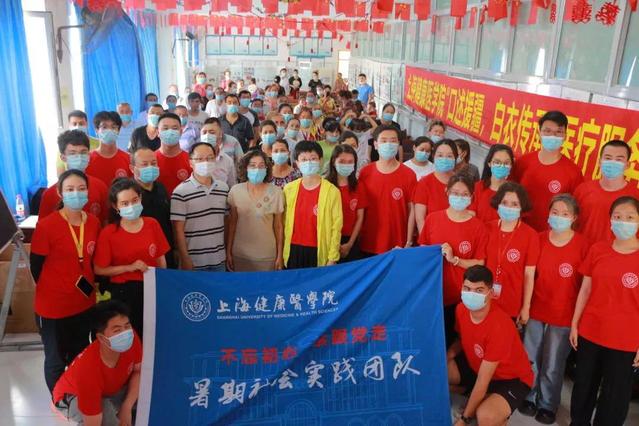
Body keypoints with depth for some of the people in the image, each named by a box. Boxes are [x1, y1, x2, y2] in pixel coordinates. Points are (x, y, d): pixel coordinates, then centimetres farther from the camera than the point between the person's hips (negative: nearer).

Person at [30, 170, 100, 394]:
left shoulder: (94, 223, -3)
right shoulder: (46, 225, -18)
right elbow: (36, 266, -9)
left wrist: (92, 287, 5)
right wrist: (52, 292, 0)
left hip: (85, 303, 5)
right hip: (53, 306, -5)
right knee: (56, 360, 14)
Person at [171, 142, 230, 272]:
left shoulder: (224, 188, 6)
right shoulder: (181, 192, -10)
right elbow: (178, 229, -10)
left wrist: (228, 252, 9)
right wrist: (185, 259, -11)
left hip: (219, 260, 4)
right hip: (194, 261, -4)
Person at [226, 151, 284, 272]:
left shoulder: (276, 192, -8)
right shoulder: (235, 191, -5)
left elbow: (278, 226, -2)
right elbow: (232, 224, 3)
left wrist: (280, 255, 0)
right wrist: (228, 252, 4)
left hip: (267, 257, -1)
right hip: (240, 255, 1)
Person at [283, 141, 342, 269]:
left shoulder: (332, 191, -9)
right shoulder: (289, 189, 1)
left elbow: (336, 226, -7)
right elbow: (284, 221, 8)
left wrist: (332, 257, -7)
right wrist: (282, 252, 9)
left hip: (319, 252, -3)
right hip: (293, 251, 3)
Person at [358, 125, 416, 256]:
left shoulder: (408, 175, -5)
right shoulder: (365, 173, -1)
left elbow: (412, 210, -2)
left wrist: (408, 243, -4)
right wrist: (358, 238, 4)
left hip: (397, 247, -1)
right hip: (368, 245, 2)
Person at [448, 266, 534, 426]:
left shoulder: (499, 326, -35)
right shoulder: (462, 309, -14)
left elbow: (482, 381, -29)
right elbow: (463, 340, 9)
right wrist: (446, 356, -13)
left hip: (511, 379, -7)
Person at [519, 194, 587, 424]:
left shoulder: (582, 244, -12)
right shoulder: (539, 239, -3)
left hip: (564, 314, -3)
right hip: (536, 309, 3)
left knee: (552, 364, 12)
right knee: (530, 358, 16)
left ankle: (547, 405, 33)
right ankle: (530, 397, 38)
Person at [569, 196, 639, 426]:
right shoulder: (597, 249, -2)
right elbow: (585, 289, 5)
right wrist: (574, 324, 5)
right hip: (590, 332, 3)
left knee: (615, 394, 11)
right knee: (583, 386, 18)